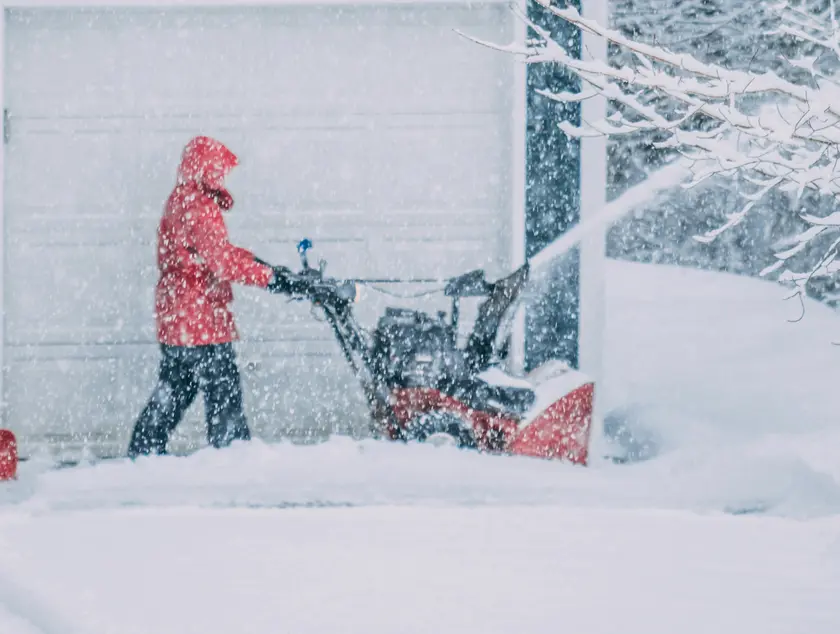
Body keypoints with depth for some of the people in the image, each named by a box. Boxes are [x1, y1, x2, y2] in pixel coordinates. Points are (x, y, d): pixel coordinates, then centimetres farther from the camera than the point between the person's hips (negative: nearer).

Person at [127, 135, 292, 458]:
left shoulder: (179, 201, 16)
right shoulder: (199, 207, -17)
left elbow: (216, 250, 22)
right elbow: (221, 259, -27)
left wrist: (261, 264, 13)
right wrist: (268, 277, -27)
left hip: (174, 318, 10)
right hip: (201, 319, -10)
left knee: (175, 388, 17)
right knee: (223, 387, -6)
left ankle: (144, 449, 21)